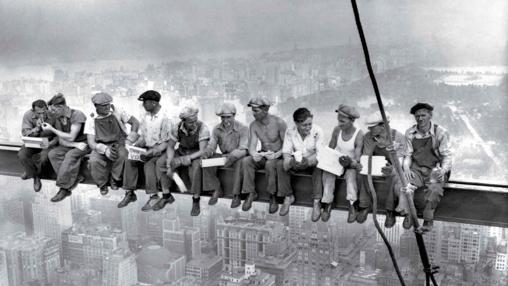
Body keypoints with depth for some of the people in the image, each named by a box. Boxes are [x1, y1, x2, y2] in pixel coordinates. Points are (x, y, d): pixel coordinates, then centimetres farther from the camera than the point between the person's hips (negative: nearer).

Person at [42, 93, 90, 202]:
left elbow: (71, 137, -20)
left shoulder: (77, 115, -17)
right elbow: (61, 141, 0)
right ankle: (75, 178, -23)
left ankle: (64, 188, -27)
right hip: (70, 145, 7)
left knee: (70, 155, -34)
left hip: (83, 143, -7)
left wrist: (52, 129, -17)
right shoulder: (58, 119, 4)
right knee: (52, 154, -19)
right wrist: (76, 145, -19)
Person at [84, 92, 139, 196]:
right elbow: (91, 143, -9)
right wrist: (105, 149, -30)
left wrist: (130, 139, -12)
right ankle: (102, 184, -2)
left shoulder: (117, 113, -1)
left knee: (123, 155, -35)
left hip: (118, 144, 0)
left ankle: (114, 179, -7)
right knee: (94, 161, -32)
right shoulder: (91, 120, -3)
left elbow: (135, 122, 4)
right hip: (101, 147, 0)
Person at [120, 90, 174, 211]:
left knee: (149, 163, -31)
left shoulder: (165, 118, -14)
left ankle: (154, 197, -23)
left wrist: (152, 152, -26)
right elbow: (142, 136, 13)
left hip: (160, 150, -6)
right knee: (129, 160, -17)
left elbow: (166, 143, -14)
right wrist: (136, 146, -7)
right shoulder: (145, 116, 6)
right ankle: (130, 193, -10)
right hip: (147, 148, 6)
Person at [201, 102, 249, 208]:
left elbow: (243, 150, -21)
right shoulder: (217, 129, 1)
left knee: (239, 162, -39)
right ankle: (217, 190, -2)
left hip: (237, 157, -5)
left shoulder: (242, 129, -14)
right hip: (224, 155, 5)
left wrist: (232, 156, -41)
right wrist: (206, 153, -27)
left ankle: (236, 195, -25)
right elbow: (211, 145, -2)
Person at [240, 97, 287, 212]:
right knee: (245, 161, -25)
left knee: (270, 164, -37)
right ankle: (251, 193, -12)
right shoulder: (253, 125, -2)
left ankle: (273, 196, -19)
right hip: (263, 155, 4)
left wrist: (276, 154, -32)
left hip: (278, 156, -4)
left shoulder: (278, 123, -15)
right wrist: (254, 154, -33)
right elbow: (252, 146, -9)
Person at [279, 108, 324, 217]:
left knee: (319, 166, -35)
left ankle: (316, 202, -27)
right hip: (296, 162, 2)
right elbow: (286, 152, -12)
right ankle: (288, 197, -9)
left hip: (312, 163, -2)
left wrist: (308, 161, -43)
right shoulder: (290, 132, -10)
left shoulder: (317, 131, -17)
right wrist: (291, 162, -37)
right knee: (280, 164, -24)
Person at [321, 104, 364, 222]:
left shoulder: (359, 135, -16)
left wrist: (350, 163, -41)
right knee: (327, 172, -27)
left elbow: (357, 159, -20)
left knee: (351, 174, -34)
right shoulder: (337, 130, -5)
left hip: (350, 164, -3)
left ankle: (352, 206, -31)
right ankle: (327, 204, -22)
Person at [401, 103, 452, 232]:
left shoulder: (440, 132, -4)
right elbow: (408, 155, 10)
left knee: (434, 189, -33)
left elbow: (447, 156, -3)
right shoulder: (410, 133, 6)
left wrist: (443, 170, -22)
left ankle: (428, 220, -15)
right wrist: (406, 168, -11)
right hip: (416, 169, 3)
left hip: (435, 170, -2)